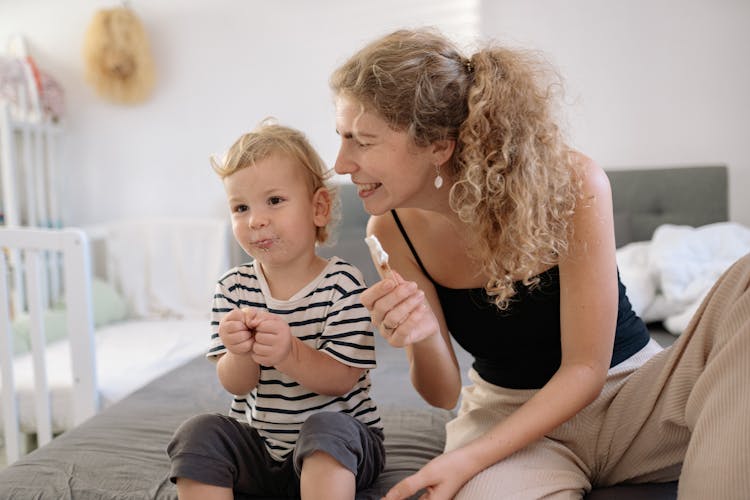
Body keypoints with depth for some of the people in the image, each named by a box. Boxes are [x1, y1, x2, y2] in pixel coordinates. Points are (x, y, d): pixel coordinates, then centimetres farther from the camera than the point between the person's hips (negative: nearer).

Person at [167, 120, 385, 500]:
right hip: (257, 444, 4)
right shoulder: (233, 288, -2)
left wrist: (290, 352, -36)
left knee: (326, 427, -34)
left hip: (335, 448, -3)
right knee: (196, 435, -20)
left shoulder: (342, 283, -14)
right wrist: (241, 354, -29)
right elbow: (235, 384, -5)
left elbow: (341, 380, -17)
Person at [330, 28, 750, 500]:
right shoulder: (392, 230, -13)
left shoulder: (572, 183, -24)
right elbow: (444, 395, -7)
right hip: (507, 413, -1)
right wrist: (422, 339, -30)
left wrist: (468, 458, -28)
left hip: (629, 395, 2)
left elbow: (585, 369, -18)